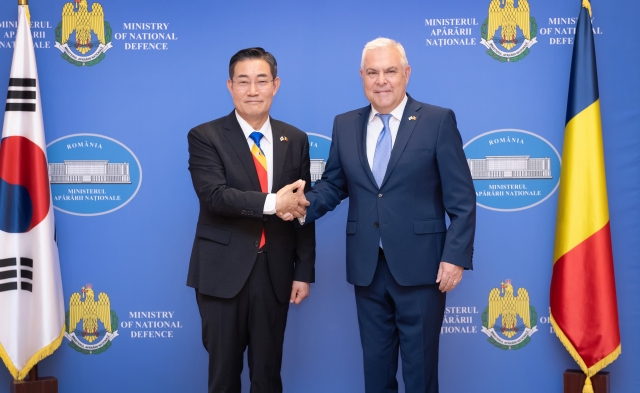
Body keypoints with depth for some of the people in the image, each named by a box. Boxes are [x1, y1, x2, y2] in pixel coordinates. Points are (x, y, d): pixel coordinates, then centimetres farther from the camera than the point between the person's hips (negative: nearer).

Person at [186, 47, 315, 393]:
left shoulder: (295, 140, 6)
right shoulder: (205, 137, -4)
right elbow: (213, 195, -19)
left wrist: (304, 272, 4)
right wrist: (271, 202, -29)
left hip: (275, 273, 3)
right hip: (223, 272, -2)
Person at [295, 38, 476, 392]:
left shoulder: (438, 121, -4)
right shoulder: (345, 125, 8)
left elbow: (461, 198, -6)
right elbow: (333, 184, 13)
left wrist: (456, 256, -12)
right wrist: (305, 205, -8)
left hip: (419, 266, -3)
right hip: (367, 268, 4)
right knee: (375, 362, 15)